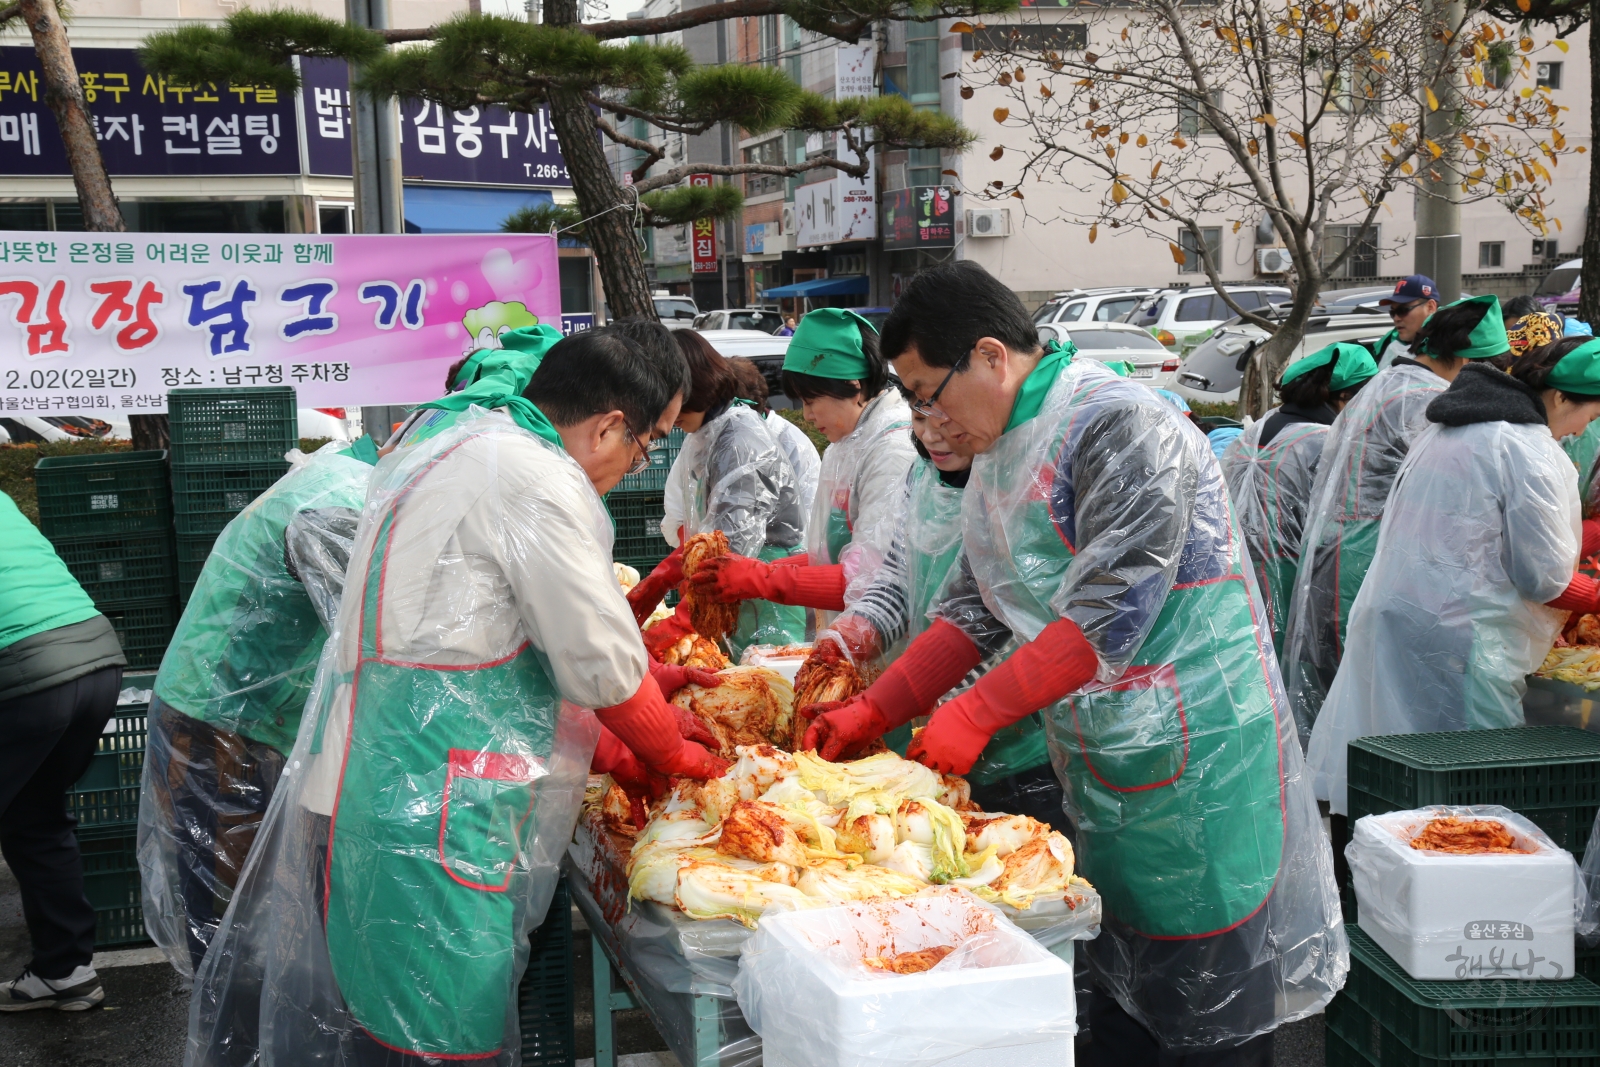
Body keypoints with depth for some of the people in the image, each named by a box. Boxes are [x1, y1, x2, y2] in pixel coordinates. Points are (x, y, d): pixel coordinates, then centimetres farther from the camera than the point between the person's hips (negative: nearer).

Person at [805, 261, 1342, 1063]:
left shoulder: (1120, 426, -17)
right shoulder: (1003, 455, 12)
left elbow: (1110, 612, -24)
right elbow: (973, 607, 12)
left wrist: (978, 714, -22)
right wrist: (875, 710, 2)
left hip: (1193, 768, -9)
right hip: (1101, 770, 9)